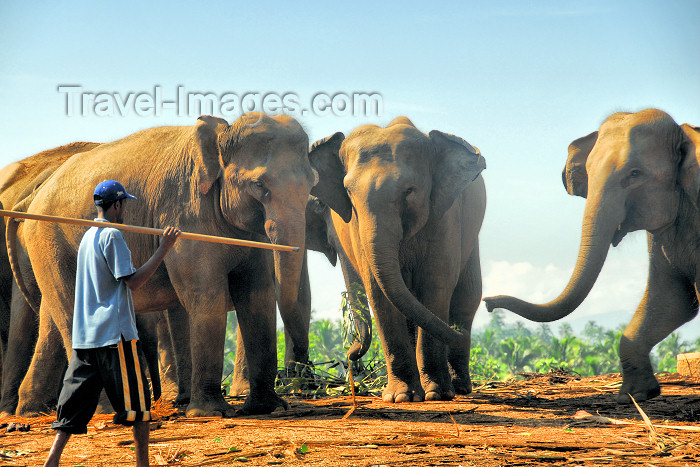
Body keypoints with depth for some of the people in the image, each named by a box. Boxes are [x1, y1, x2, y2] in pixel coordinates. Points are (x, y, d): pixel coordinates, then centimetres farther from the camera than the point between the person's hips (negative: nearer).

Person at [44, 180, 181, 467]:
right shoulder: (112, 235, -10)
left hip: (84, 335, 8)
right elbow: (132, 281, -15)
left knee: (76, 402, 5)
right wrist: (163, 249, -12)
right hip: (115, 333, -8)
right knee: (138, 401, 1)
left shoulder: (88, 236, 17)